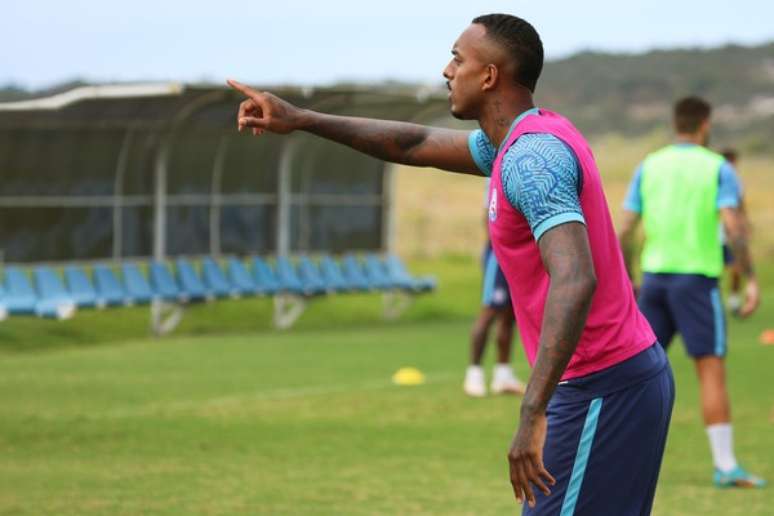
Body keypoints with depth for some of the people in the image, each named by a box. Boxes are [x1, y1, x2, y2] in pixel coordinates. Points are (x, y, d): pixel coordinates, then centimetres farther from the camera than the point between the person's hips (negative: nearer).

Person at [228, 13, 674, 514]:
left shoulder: (530, 157, -20)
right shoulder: (525, 137, 13)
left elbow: (574, 280, -32)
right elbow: (417, 144, 26)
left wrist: (533, 414, -37)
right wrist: (300, 120, 23)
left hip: (600, 391, -10)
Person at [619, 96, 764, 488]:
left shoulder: (649, 166, 10)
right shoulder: (718, 168, -2)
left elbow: (625, 231, 7)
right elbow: (733, 227, -13)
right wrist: (750, 279, -12)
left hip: (654, 277, 4)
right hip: (697, 277, -4)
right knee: (711, 370, -4)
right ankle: (725, 466, -7)